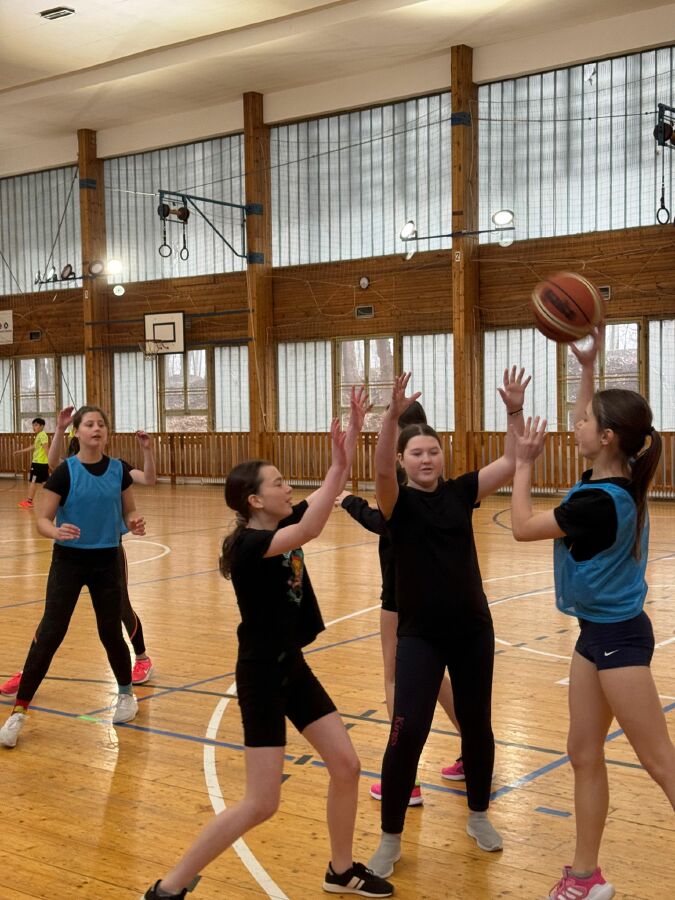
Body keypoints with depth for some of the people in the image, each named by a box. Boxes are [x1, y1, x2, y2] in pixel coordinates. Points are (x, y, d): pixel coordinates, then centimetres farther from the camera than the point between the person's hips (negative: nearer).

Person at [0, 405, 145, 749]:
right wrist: (57, 531, -32)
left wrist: (134, 524, -13)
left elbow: (129, 512, 10)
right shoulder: (64, 472, -11)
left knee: (110, 632, 9)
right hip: (68, 561, -2)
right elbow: (42, 520, -10)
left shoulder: (119, 470, -1)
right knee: (49, 633, -7)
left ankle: (126, 694, 34)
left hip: (106, 562, 2)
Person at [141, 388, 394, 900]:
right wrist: (339, 465, -35)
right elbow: (310, 531, -38)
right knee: (261, 805, -5)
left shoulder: (282, 527, 2)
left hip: (292, 666, 8)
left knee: (346, 766, 10)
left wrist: (354, 431, -8)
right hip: (262, 675, -8)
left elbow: (332, 489, 4)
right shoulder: (247, 545, -21)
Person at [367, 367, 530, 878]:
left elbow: (511, 465, -4)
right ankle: (390, 842, 6)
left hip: (473, 630, 4)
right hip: (420, 635, -3)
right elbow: (380, 471, -29)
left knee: (476, 725, 15)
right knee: (408, 734, -9)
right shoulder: (398, 502, -8)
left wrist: (515, 412, -17)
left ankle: (479, 816, 38)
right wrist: (393, 415, -43)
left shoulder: (460, 493, 2)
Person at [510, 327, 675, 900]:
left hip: (618, 637, -9)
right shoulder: (612, 477, 1)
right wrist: (587, 367, 13)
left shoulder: (599, 502, -25)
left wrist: (524, 463, -4)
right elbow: (586, 425, 21)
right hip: (598, 633, 9)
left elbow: (523, 527, -13)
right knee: (585, 756, 13)